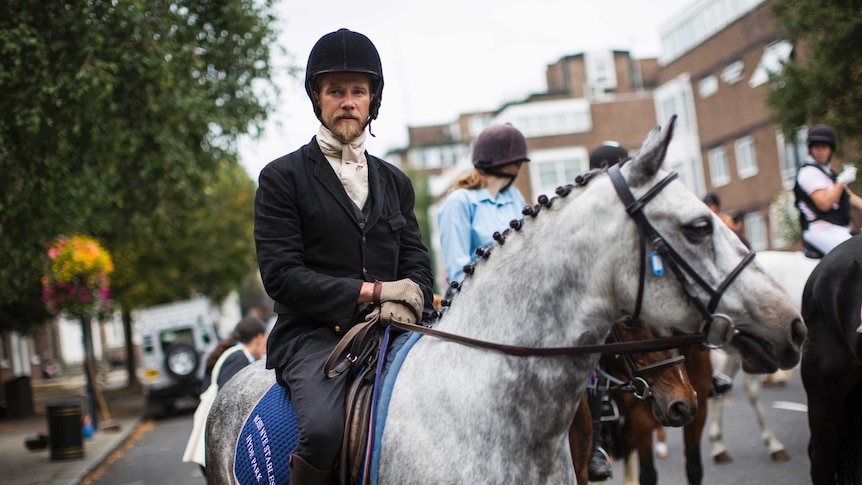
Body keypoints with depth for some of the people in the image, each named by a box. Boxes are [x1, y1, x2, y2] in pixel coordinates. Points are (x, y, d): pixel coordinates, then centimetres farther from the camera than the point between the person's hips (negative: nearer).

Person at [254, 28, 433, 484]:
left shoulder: (395, 182, 19)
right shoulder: (282, 177, 3)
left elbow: (417, 264, 14)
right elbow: (280, 273, -7)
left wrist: (404, 304, -10)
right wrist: (371, 291, -13)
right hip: (312, 335, -5)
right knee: (324, 428, -33)